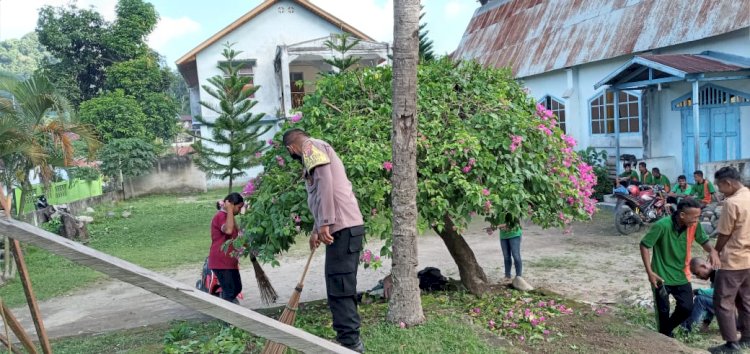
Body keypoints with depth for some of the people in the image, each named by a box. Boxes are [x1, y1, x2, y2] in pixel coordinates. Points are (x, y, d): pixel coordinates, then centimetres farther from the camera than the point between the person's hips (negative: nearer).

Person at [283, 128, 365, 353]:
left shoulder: (311, 146, -2)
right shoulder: (318, 150, 28)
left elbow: (325, 183, -18)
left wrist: (325, 223, -21)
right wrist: (316, 230, 39)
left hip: (343, 227, -10)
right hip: (345, 227, 10)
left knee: (339, 289, -9)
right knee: (342, 287, 14)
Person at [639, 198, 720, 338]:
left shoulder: (694, 225, -10)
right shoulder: (662, 226, -24)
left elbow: (704, 241, 5)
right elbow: (644, 245, -16)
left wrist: (712, 250, -20)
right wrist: (649, 271, -20)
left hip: (682, 276, 4)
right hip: (661, 277, -4)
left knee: (687, 308, 2)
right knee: (663, 311, 8)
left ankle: (667, 330, 30)